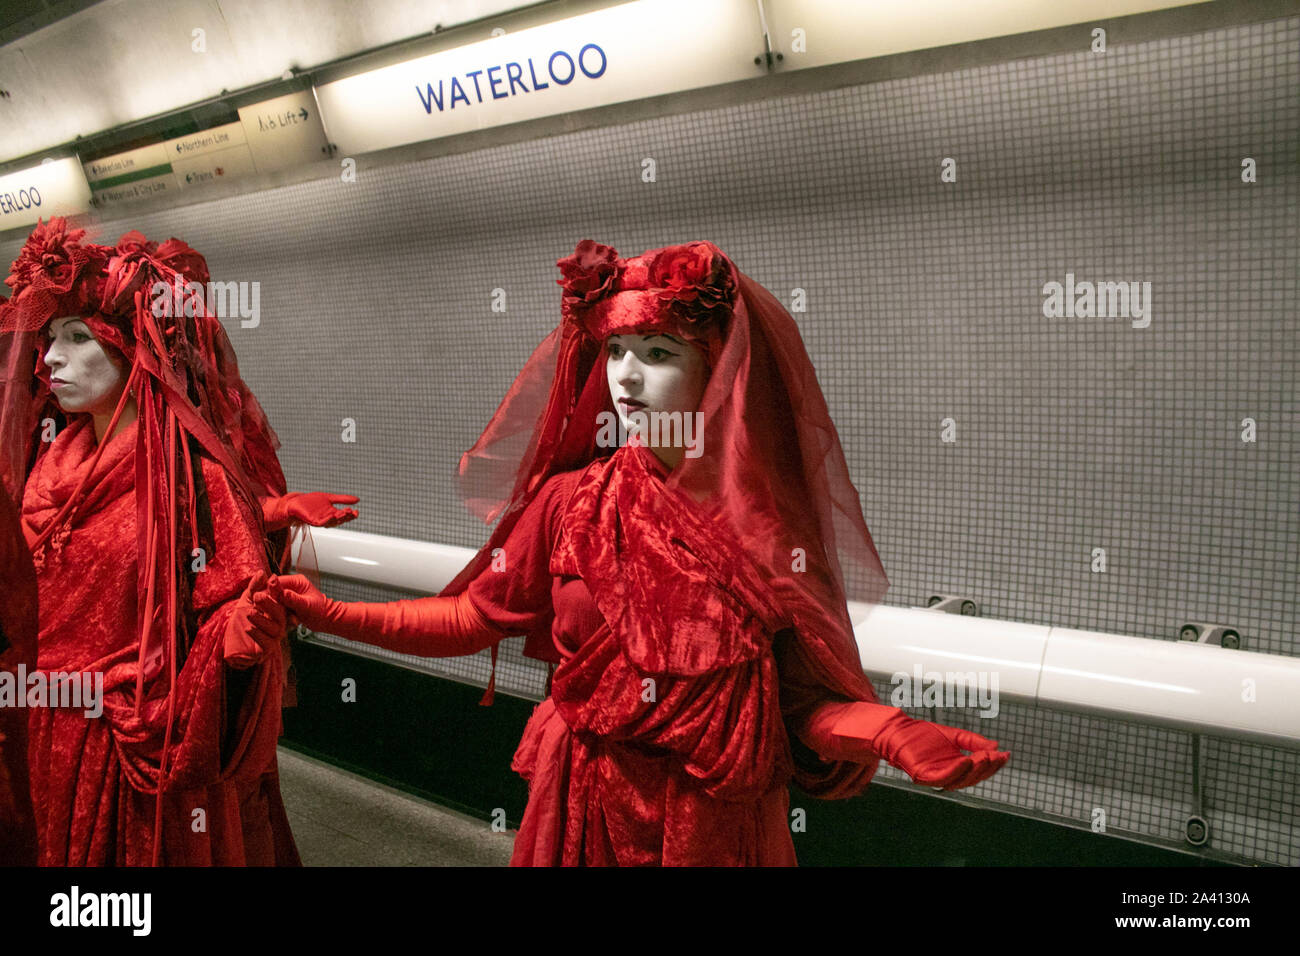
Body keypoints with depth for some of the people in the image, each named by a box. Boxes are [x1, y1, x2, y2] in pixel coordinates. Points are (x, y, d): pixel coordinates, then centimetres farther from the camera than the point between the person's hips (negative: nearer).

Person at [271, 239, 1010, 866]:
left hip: (721, 816, -1)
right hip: (589, 804, 1)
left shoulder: (767, 516, -11)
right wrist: (338, 616, -6)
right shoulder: (569, 501, -8)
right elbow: (477, 616, 1)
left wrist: (891, 733, -30)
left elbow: (801, 691, -11)